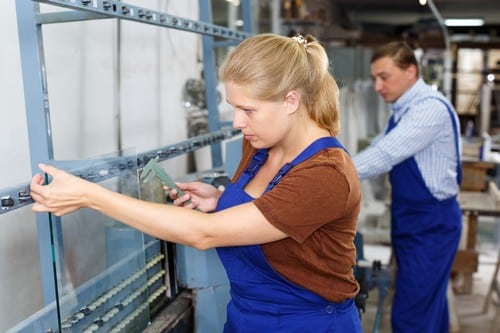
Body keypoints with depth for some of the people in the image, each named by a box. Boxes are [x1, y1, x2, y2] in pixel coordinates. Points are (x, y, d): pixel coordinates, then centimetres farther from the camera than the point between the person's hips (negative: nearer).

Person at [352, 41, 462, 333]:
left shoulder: (430, 107, -21)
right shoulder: (404, 110, 10)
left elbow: (385, 155, -29)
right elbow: (380, 151, 11)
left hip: (431, 224, -9)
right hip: (413, 221, 9)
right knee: (429, 306, 21)